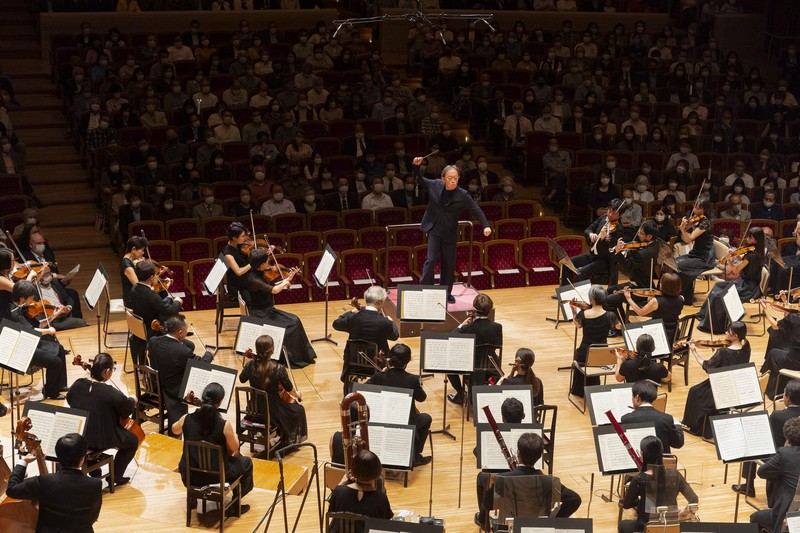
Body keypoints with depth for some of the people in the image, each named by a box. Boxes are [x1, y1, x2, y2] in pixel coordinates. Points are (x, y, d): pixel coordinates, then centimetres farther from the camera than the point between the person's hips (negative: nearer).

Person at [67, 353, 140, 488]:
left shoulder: (78, 384, -10)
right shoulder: (110, 393, -26)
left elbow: (69, 400, 12)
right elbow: (127, 410, -11)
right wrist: (132, 401, 12)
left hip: (78, 436, 6)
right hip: (102, 440, -6)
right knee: (133, 440, 19)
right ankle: (115, 477, 22)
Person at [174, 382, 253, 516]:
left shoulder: (186, 419, -12)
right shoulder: (224, 425, -22)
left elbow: (175, 430, 12)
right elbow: (234, 448, -7)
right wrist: (234, 435, 13)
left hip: (189, 476, 4)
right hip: (216, 477, -4)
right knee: (246, 462, 23)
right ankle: (236, 503, 29)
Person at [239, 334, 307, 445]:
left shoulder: (251, 365, -14)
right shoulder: (278, 368, -25)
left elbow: (242, 379, 9)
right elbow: (289, 389, -8)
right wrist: (298, 395, 13)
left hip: (255, 413, 5)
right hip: (274, 414, -5)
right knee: (299, 410, 25)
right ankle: (288, 443, 41)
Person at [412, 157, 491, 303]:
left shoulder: (462, 196, -13)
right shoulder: (435, 185, -6)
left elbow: (477, 211, -13)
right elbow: (420, 180, 12)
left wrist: (486, 226, -27)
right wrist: (416, 166, -4)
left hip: (450, 234, 0)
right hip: (434, 231, 0)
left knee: (449, 264, 10)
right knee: (431, 260, -11)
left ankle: (446, 292, 27)